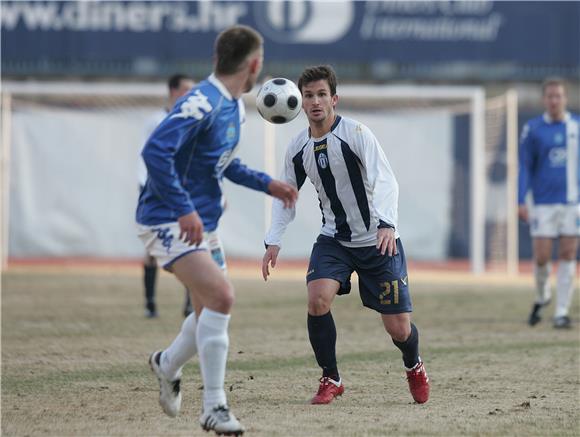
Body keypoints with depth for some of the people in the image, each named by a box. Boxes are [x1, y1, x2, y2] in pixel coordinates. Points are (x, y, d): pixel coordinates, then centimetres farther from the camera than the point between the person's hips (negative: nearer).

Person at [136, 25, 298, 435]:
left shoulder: (235, 107, 11)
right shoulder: (200, 104, -21)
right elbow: (155, 152, -30)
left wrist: (266, 183, 19)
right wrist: (184, 210, -30)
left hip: (202, 224, 10)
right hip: (168, 221, -10)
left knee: (212, 312, 16)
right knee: (221, 295, -23)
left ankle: (168, 364, 46)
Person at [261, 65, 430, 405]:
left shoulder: (356, 133, -17)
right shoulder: (298, 148, -1)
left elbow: (386, 182, -25)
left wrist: (386, 224, -41)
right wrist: (274, 241, 1)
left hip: (379, 240, -3)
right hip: (334, 239, 4)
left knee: (399, 329, -2)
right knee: (318, 299, -24)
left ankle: (414, 366, 35)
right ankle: (331, 379, -3)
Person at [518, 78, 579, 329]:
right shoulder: (533, 129, 0)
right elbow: (524, 167, 2)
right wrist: (521, 201, -5)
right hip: (544, 204, -2)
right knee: (541, 258, -4)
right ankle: (542, 297, 24)